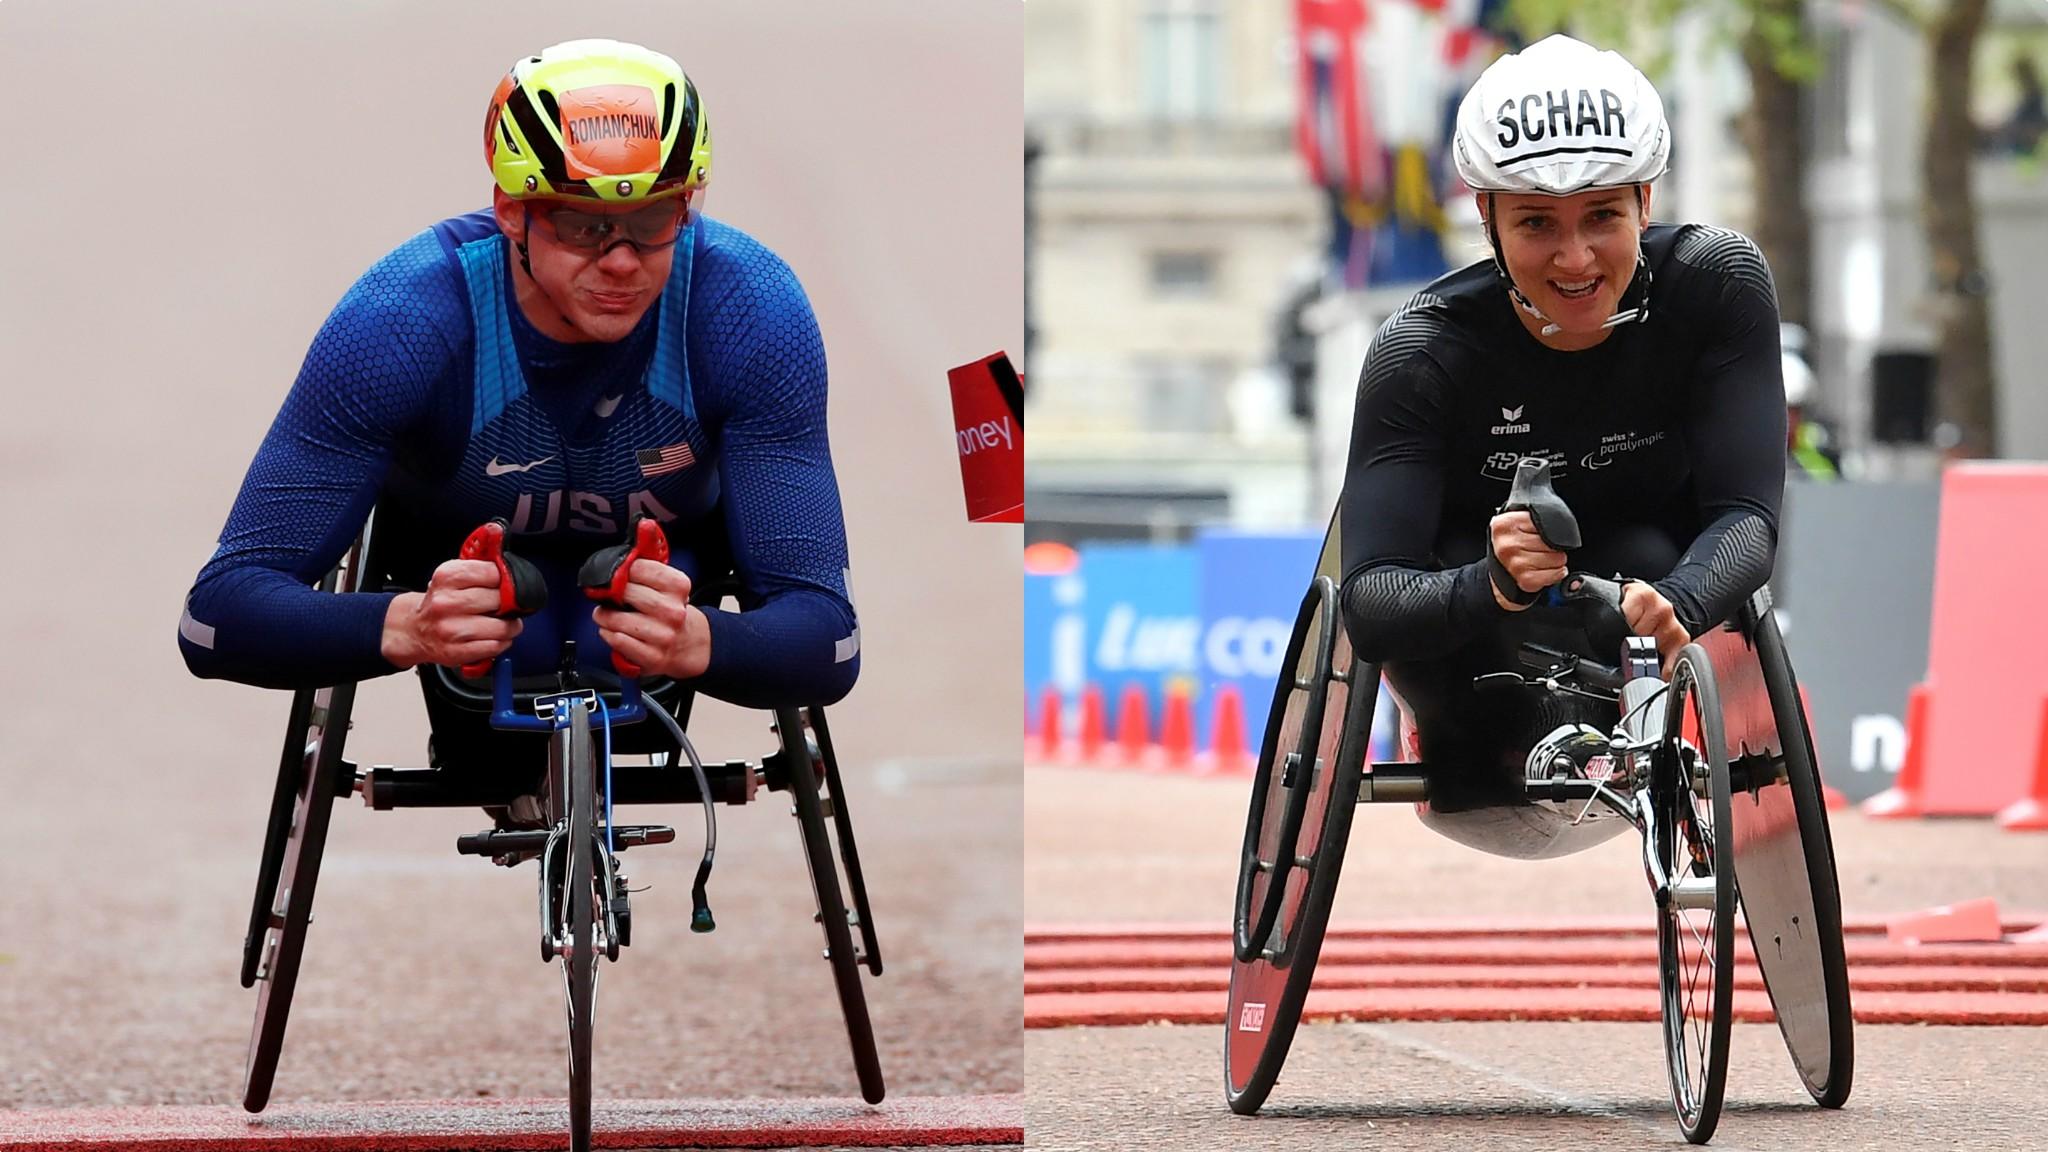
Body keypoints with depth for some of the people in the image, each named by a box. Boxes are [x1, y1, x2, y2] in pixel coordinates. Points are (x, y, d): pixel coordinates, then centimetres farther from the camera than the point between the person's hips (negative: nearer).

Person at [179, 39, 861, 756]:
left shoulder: (753, 313, -32)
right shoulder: (403, 320, -35)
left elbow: (828, 642, -35)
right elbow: (217, 618, -38)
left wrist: (695, 641, -59)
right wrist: (406, 627, -58)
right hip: (459, 554, -1)